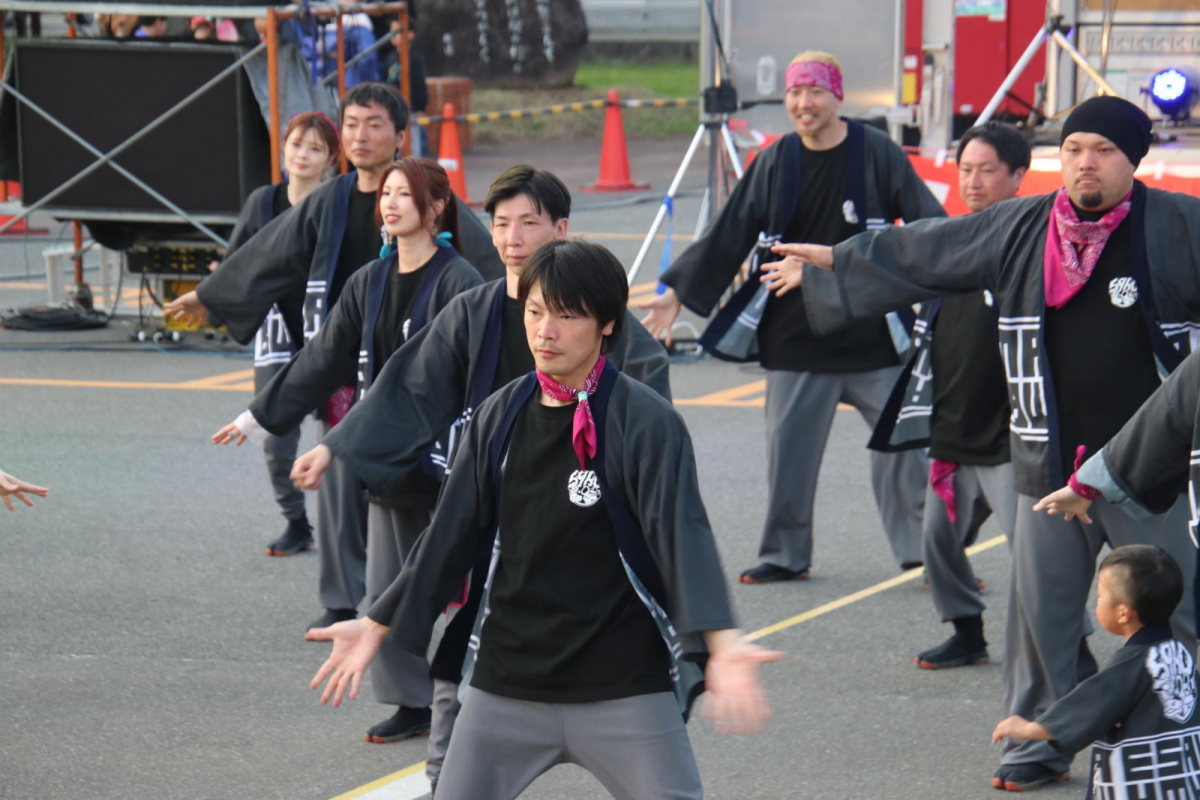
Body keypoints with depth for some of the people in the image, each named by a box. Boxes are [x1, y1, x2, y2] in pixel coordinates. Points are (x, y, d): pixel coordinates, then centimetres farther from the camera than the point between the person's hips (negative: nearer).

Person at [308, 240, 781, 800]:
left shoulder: (645, 420, -10)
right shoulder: (500, 416, 5)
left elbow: (682, 533, -21)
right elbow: (451, 535, 12)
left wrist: (720, 641, -35)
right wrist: (377, 625, 13)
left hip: (623, 687, -5)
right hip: (505, 684, 5)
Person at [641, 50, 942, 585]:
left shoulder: (876, 154, -4)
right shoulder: (774, 164, 5)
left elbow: (927, 222, -5)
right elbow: (728, 236, 10)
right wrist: (677, 293, 9)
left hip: (874, 335, -2)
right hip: (795, 337, 2)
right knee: (788, 446, 4)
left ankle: (924, 549, 11)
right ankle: (785, 555, 17)